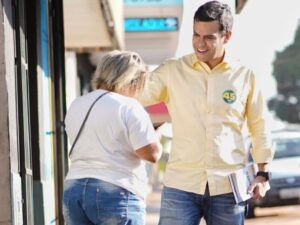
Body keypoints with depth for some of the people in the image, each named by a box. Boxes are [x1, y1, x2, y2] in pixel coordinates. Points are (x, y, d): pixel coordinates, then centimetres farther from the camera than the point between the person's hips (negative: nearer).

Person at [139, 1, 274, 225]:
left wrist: (263, 174, 7)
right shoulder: (172, 71, 2)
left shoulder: (245, 76, 5)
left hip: (229, 187, 1)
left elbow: (260, 128, 12)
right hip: (181, 185, -1)